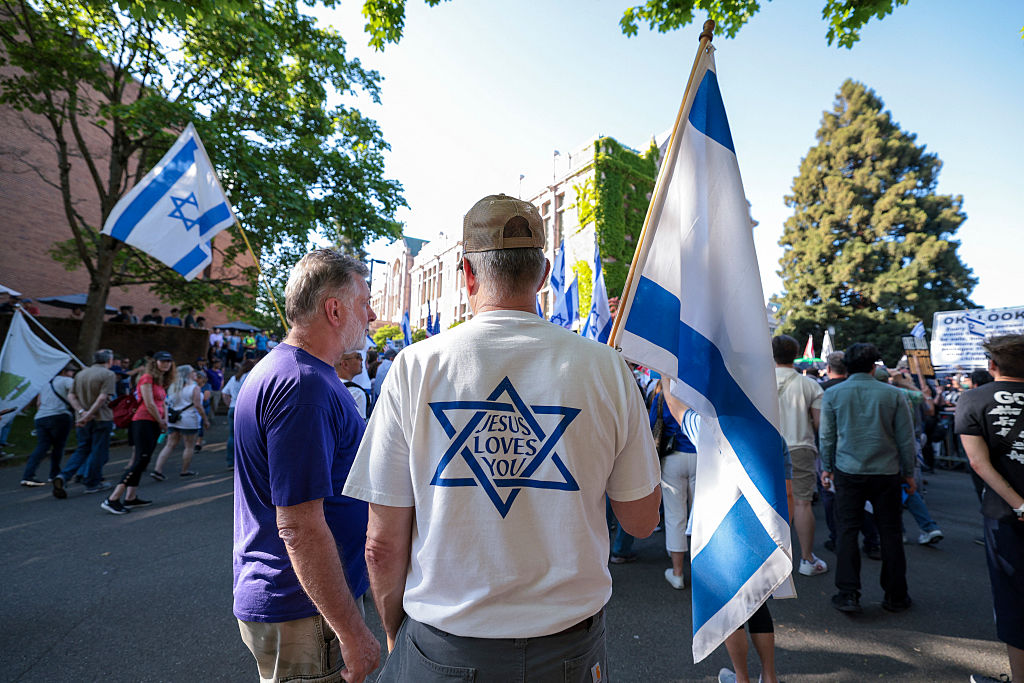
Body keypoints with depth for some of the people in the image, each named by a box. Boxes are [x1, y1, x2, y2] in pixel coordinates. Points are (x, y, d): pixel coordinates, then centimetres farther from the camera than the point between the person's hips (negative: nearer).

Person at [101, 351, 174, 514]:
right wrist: (161, 422, -3)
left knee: (141, 461, 10)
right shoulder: (147, 378, -8)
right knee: (141, 460, -15)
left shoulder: (161, 382, 19)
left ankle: (131, 498, 15)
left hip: (154, 425, 9)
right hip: (144, 422, -9)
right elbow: (149, 404, -13)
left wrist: (164, 421, 4)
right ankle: (112, 500, -13)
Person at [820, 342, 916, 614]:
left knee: (847, 531, 6)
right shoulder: (893, 394, -1)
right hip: (887, 472, 1)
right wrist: (908, 474, 14)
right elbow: (906, 438, 3)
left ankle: (848, 594, 8)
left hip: (848, 472, -1)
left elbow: (827, 436, 2)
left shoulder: (832, 394, -3)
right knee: (890, 532, 13)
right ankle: (895, 596, 24)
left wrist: (826, 468, 13)